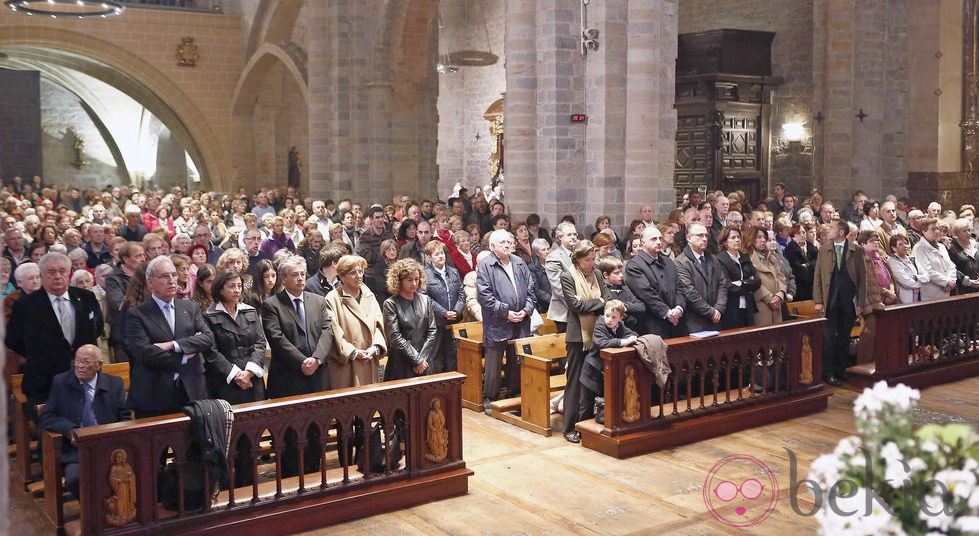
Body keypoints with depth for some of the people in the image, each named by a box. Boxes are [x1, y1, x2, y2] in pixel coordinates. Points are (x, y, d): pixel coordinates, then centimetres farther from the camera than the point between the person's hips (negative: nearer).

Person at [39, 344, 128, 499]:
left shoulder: (115, 384, 11)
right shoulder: (60, 382, 10)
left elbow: (125, 420, 10)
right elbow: (46, 418, 7)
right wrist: (71, 430, -13)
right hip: (76, 450, 0)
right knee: (74, 478, -32)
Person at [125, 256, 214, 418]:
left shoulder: (190, 308, 12)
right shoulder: (136, 315, -1)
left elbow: (209, 338, -1)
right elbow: (144, 353, -13)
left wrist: (172, 345, -13)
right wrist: (184, 357, -7)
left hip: (191, 392, 3)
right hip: (153, 397, -3)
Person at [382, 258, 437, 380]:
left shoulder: (425, 300, 9)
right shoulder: (390, 304, -4)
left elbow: (432, 332, 4)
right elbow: (395, 338, -10)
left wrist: (422, 358, -6)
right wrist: (417, 360, -10)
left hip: (425, 364, 4)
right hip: (401, 366, -4)